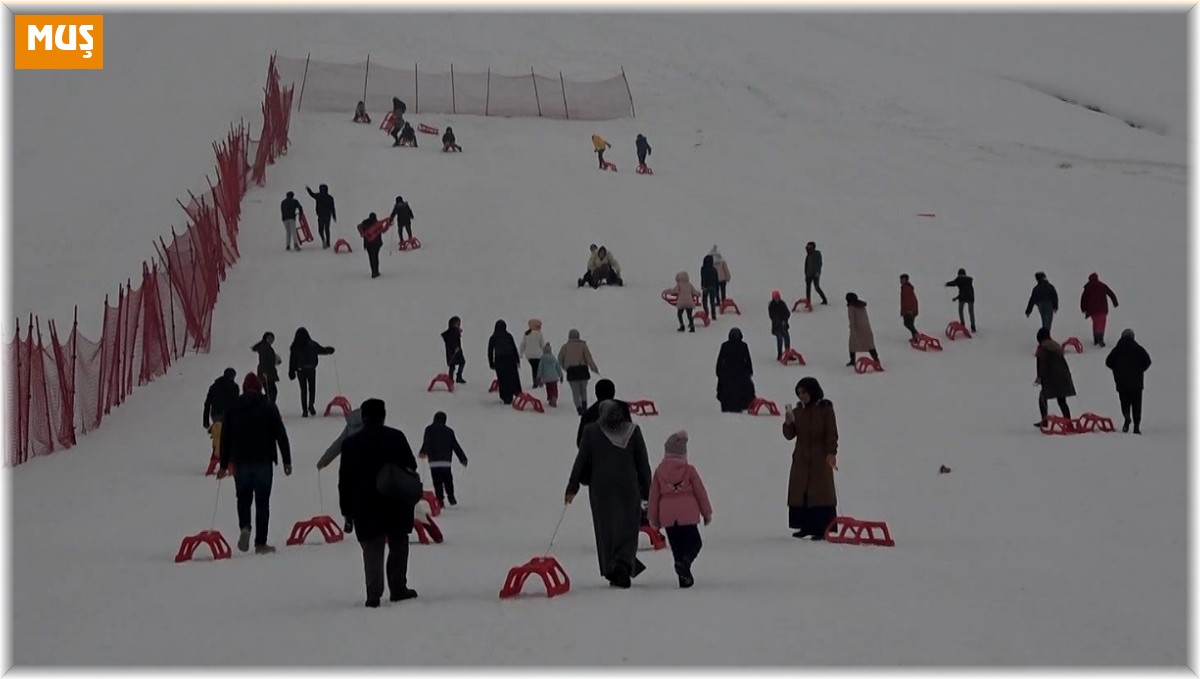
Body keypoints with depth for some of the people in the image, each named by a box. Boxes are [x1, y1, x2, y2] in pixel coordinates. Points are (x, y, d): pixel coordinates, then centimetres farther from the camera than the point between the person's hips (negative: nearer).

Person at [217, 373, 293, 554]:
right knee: (262, 502, 3)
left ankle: (244, 527, -13)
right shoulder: (268, 407, -2)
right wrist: (287, 461, 0)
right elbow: (281, 434, -4)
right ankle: (260, 543, 1)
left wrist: (224, 465, 16)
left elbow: (225, 438, 9)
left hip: (240, 461, 2)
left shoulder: (232, 408, 5)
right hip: (263, 461, -2)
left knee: (243, 498, 15)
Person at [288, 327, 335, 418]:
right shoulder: (312, 344, -3)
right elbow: (322, 350, 10)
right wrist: (330, 350, 25)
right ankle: (311, 405, -10)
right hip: (311, 369, -1)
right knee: (312, 388, 6)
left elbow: (292, 359, 5)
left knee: (303, 390, 4)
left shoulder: (295, 347, -1)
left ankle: (305, 410, 3)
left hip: (300, 370, 1)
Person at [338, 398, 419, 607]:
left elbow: (345, 481, 3)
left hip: (365, 508, 0)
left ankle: (374, 595, -8)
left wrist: (347, 510, 7)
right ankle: (398, 589, 14)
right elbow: (411, 468, 3)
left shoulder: (350, 443, 1)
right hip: (396, 505, 0)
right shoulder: (396, 437, -1)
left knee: (372, 551, 1)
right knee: (398, 547, 13)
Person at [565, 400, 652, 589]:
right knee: (627, 529, 3)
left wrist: (572, 488, 7)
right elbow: (643, 463, 3)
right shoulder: (633, 431, 0)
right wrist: (647, 491, 10)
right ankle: (624, 564, -20)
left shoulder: (591, 431, -2)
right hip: (628, 488, 0)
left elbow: (581, 460, 0)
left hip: (600, 489, 0)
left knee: (606, 530, 10)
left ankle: (612, 572, 12)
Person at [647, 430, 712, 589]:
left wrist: (653, 518, 14)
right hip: (688, 515, -2)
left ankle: (685, 577, 7)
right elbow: (700, 492, 1)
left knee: (677, 547, 10)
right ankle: (684, 562, -21)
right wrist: (707, 513, 12)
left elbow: (654, 495, 5)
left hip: (667, 517, 2)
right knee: (694, 542, 7)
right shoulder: (689, 470, -3)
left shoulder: (659, 471, 3)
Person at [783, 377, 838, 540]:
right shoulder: (797, 411, 8)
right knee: (800, 491, 5)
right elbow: (790, 435, 7)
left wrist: (831, 452, -19)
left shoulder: (825, 409, -3)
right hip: (801, 459, 5)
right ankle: (806, 526, 13)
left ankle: (822, 528, -5)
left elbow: (832, 433, -7)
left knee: (821, 492, -6)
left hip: (821, 458, -5)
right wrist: (788, 424, -13)